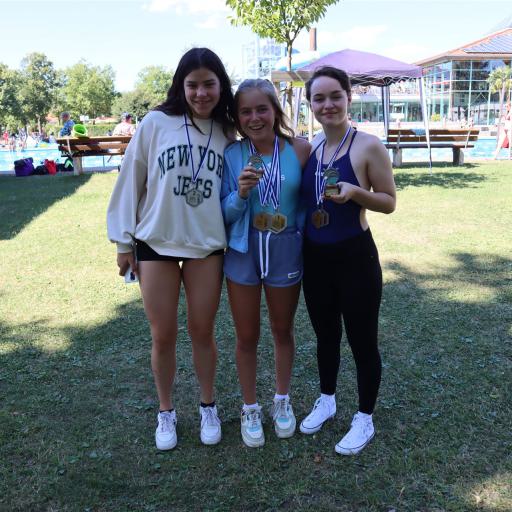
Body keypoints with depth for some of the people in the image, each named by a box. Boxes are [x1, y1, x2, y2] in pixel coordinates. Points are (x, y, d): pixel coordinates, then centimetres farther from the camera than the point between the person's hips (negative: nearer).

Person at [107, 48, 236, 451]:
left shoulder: (226, 132, 1)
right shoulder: (156, 123, -8)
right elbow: (131, 180, -2)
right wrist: (124, 240, -1)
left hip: (207, 246, 2)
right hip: (156, 245, -1)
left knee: (203, 331, 11)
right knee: (163, 336, 8)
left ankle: (208, 407, 32)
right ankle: (166, 412, 29)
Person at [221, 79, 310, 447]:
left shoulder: (299, 149, -10)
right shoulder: (232, 154, -7)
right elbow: (225, 214, -4)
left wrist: (306, 241, -11)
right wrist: (241, 194, -23)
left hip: (286, 251, 0)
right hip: (243, 252, 1)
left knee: (283, 331, 17)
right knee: (247, 336, 12)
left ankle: (282, 401, 40)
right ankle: (250, 409, 32)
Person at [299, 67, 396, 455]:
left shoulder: (368, 146, -11)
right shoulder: (310, 148, 6)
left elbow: (389, 202, -8)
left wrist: (356, 192, -24)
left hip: (355, 257, -5)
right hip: (314, 257, 6)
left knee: (361, 340, 8)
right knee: (325, 334, 21)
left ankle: (365, 420, 28)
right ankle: (326, 401, 43)